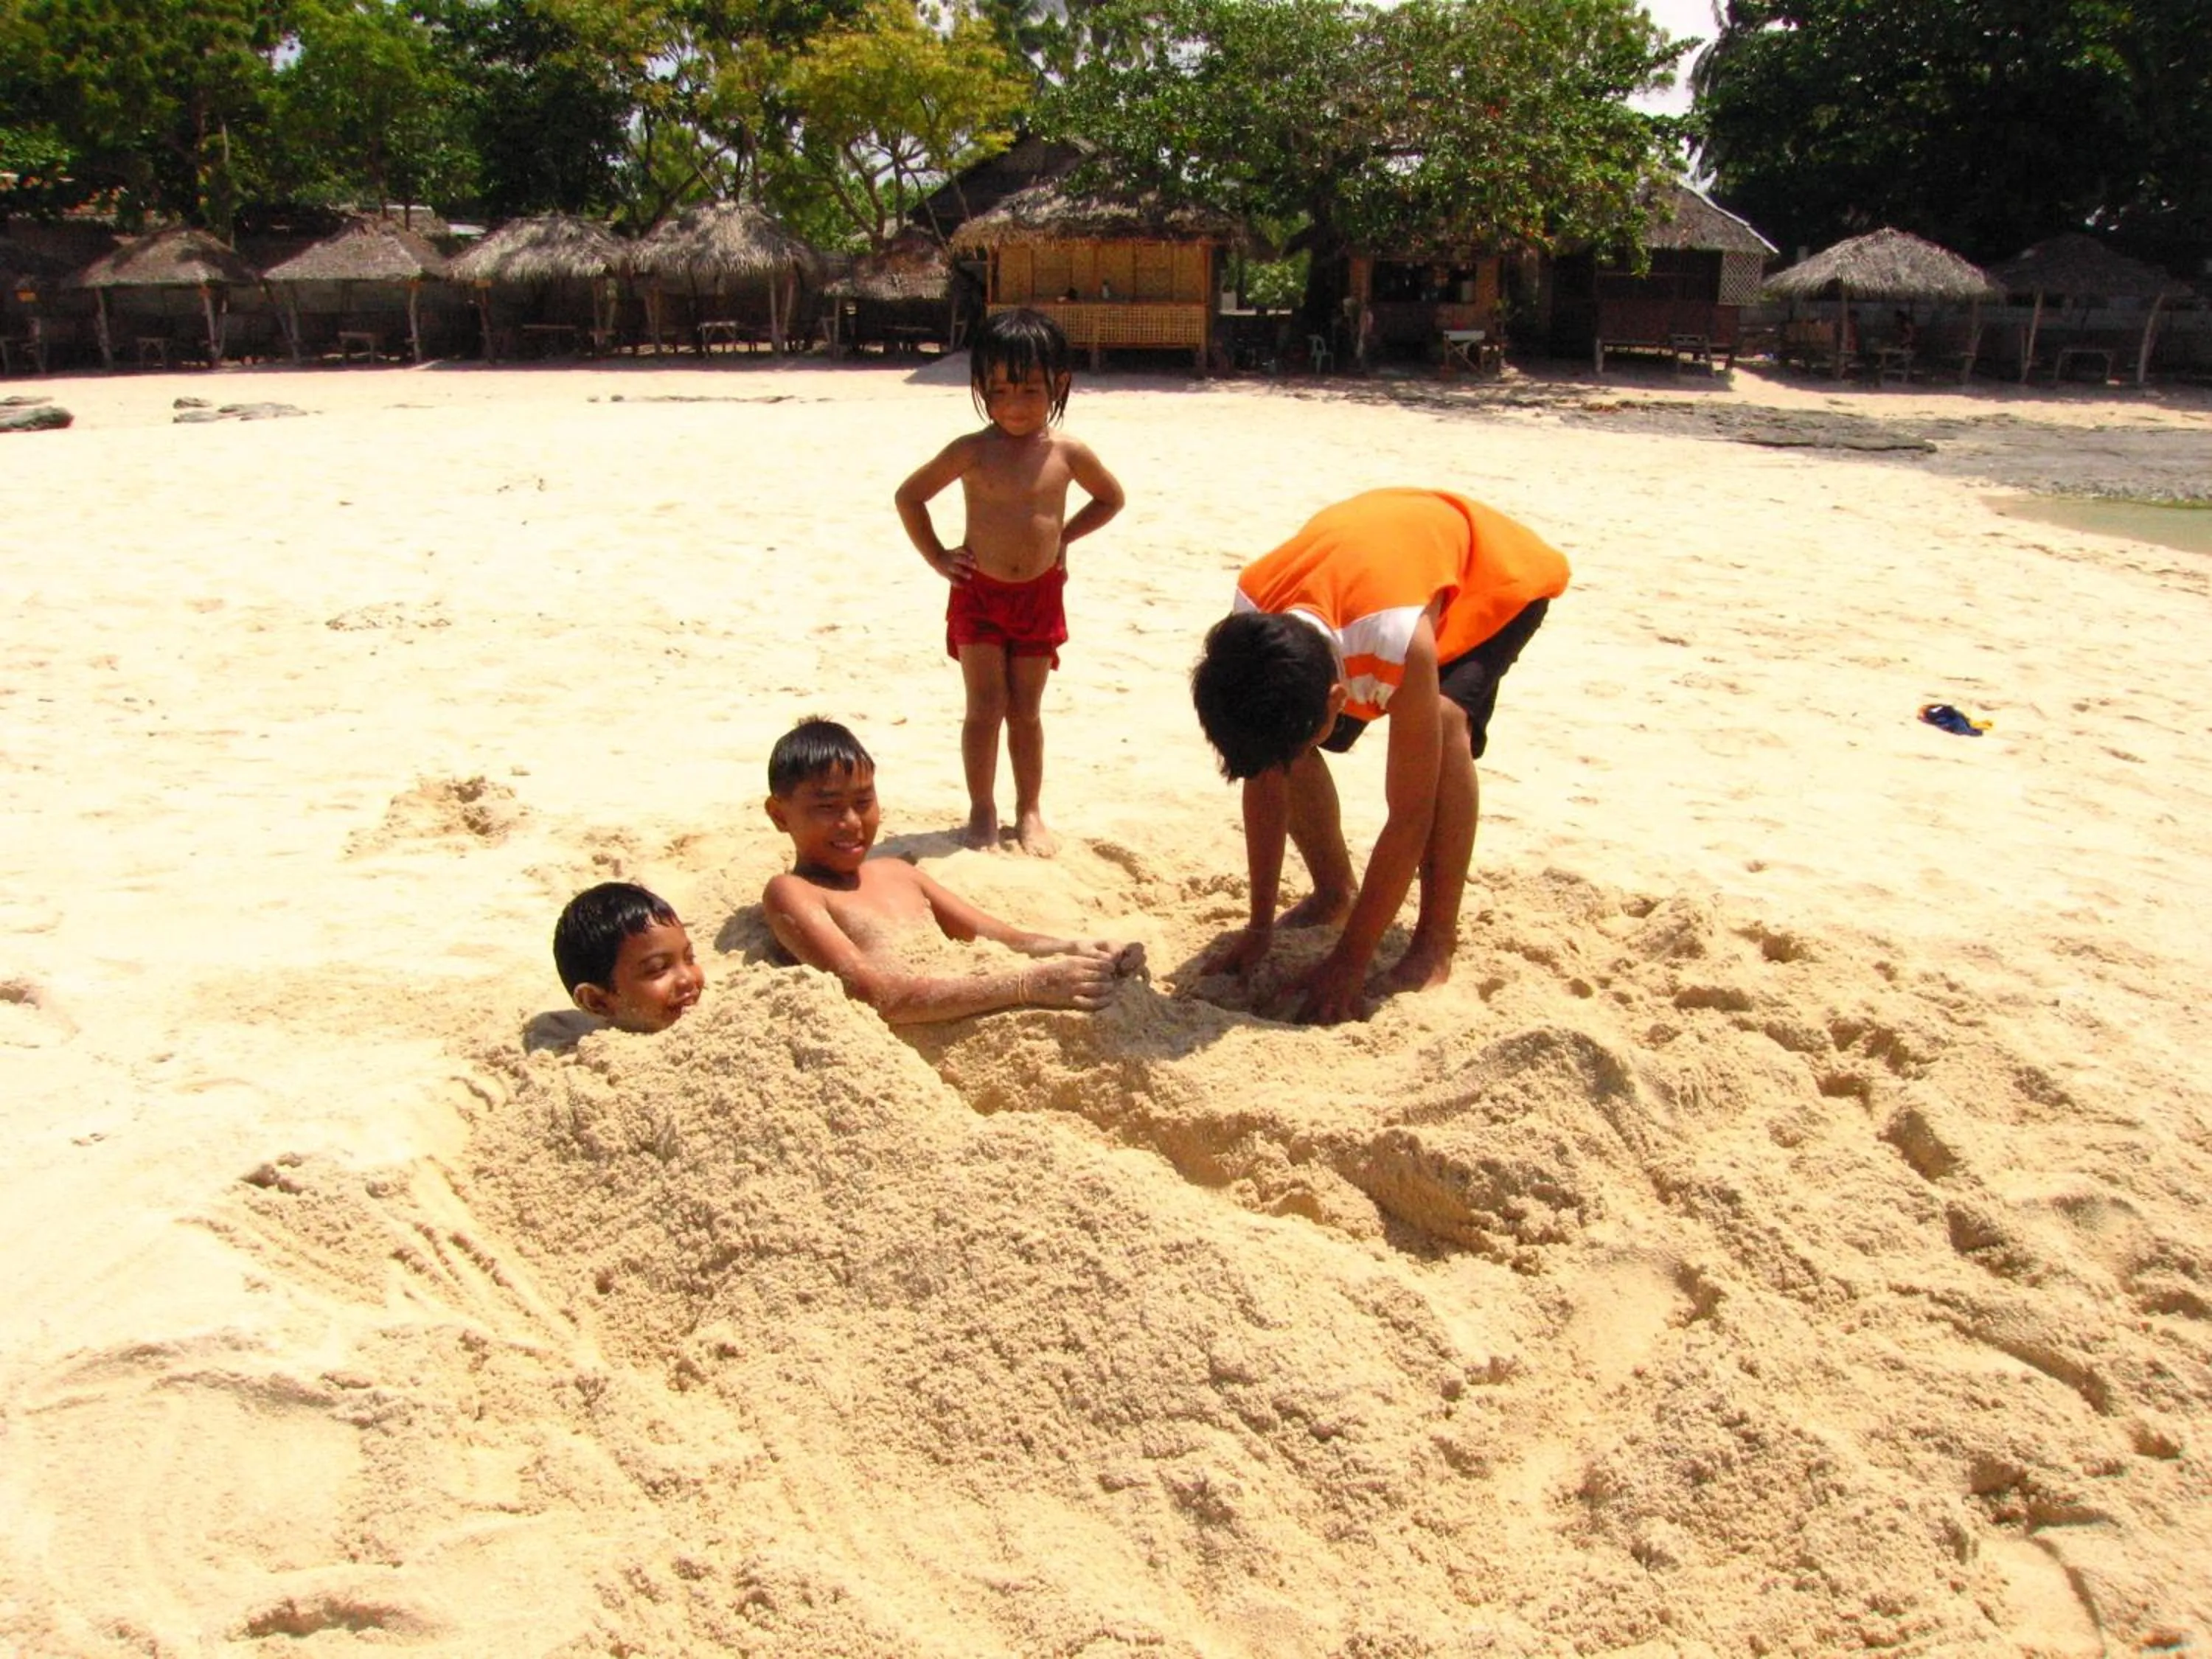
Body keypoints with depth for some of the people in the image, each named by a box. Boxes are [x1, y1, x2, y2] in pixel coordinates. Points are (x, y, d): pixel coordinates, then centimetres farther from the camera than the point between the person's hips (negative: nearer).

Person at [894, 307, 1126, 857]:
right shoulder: (972, 452, -9)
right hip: (978, 592, -1)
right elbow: (909, 496, 1)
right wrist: (937, 557, -1)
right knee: (985, 707, 0)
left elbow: (1110, 497, 14)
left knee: (1026, 709, 10)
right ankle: (982, 812, 13)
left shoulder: (1067, 453, -5)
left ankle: (1029, 811, 22)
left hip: (1039, 595, 1)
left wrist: (1064, 536, 5)